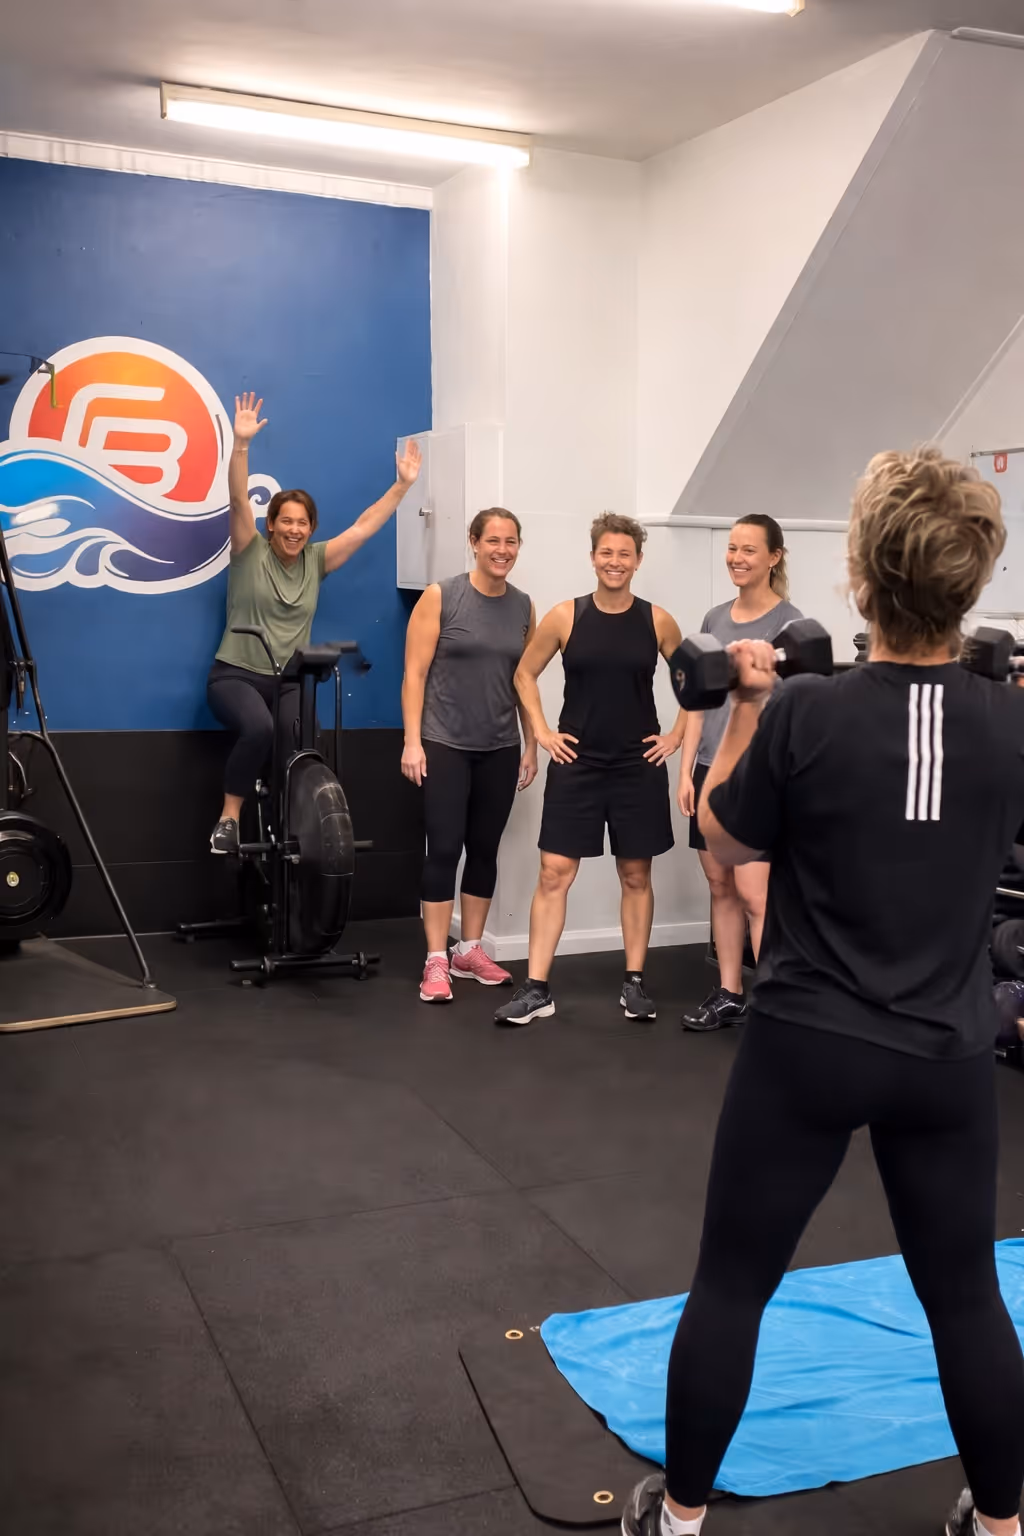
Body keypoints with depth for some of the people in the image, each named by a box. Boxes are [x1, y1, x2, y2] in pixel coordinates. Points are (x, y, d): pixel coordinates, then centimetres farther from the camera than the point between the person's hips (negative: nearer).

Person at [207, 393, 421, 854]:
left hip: (290, 682, 4)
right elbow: (238, 500, -17)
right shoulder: (250, 552, -3)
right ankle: (228, 817, -17)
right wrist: (241, 443, -30)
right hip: (236, 676, -4)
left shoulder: (316, 561, 6)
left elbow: (363, 526, 5)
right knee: (259, 728, -33)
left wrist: (403, 484, 0)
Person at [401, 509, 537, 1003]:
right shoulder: (440, 597, -6)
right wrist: (412, 741, -13)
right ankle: (436, 961, 3)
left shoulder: (523, 606, 6)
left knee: (485, 850, 10)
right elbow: (415, 673, -7)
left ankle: (470, 950, 23)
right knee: (444, 848, -4)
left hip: (500, 749, 4)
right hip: (445, 745, -4)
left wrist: (531, 745, 9)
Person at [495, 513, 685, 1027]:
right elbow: (525, 674, 9)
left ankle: (634, 982, 21)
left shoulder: (657, 621, 0)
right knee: (554, 873, -3)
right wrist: (542, 731, 0)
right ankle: (537, 989, 3)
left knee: (636, 875, 9)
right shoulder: (564, 617, -2)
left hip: (639, 765, 1)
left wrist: (677, 735, 4)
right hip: (576, 763, 0)